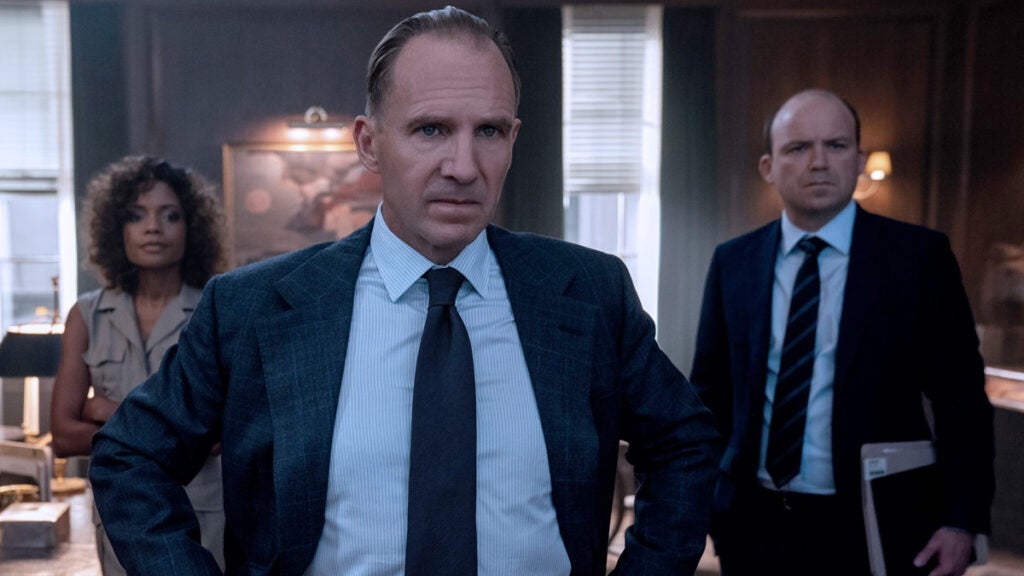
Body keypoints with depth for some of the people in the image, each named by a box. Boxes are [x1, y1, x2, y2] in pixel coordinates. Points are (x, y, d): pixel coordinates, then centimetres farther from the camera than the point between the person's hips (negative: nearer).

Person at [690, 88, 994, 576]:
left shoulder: (919, 256, -5)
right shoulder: (732, 262, 1)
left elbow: (961, 400, -4)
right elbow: (710, 393, 7)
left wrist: (963, 521, -11)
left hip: (872, 532, -2)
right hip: (752, 526, 2)